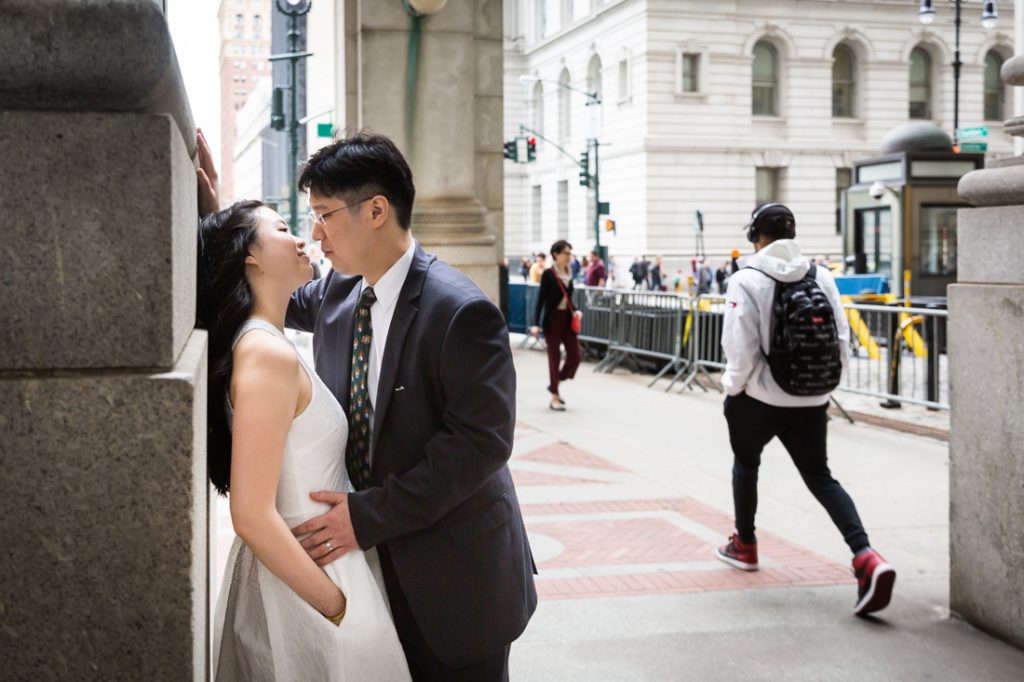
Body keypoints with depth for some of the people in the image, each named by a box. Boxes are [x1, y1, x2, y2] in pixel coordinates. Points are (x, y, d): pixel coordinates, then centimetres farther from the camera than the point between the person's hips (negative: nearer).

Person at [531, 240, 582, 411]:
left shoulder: (569, 274, 8)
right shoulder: (548, 274, -10)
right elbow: (541, 299, -10)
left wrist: (575, 311, 0)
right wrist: (537, 324, -15)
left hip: (568, 318, 6)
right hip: (553, 319, -6)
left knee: (575, 356, 2)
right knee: (554, 357, 0)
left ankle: (554, 385, 24)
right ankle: (554, 397, 9)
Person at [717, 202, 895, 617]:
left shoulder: (746, 281, -13)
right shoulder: (821, 277, 1)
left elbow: (741, 349, -14)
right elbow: (842, 339, 2)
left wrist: (732, 385, 3)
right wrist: (824, 383, 14)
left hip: (758, 399, -3)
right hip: (811, 402, 4)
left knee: (746, 463, 23)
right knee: (820, 477, 10)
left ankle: (745, 546, 39)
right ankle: (866, 558, -10)